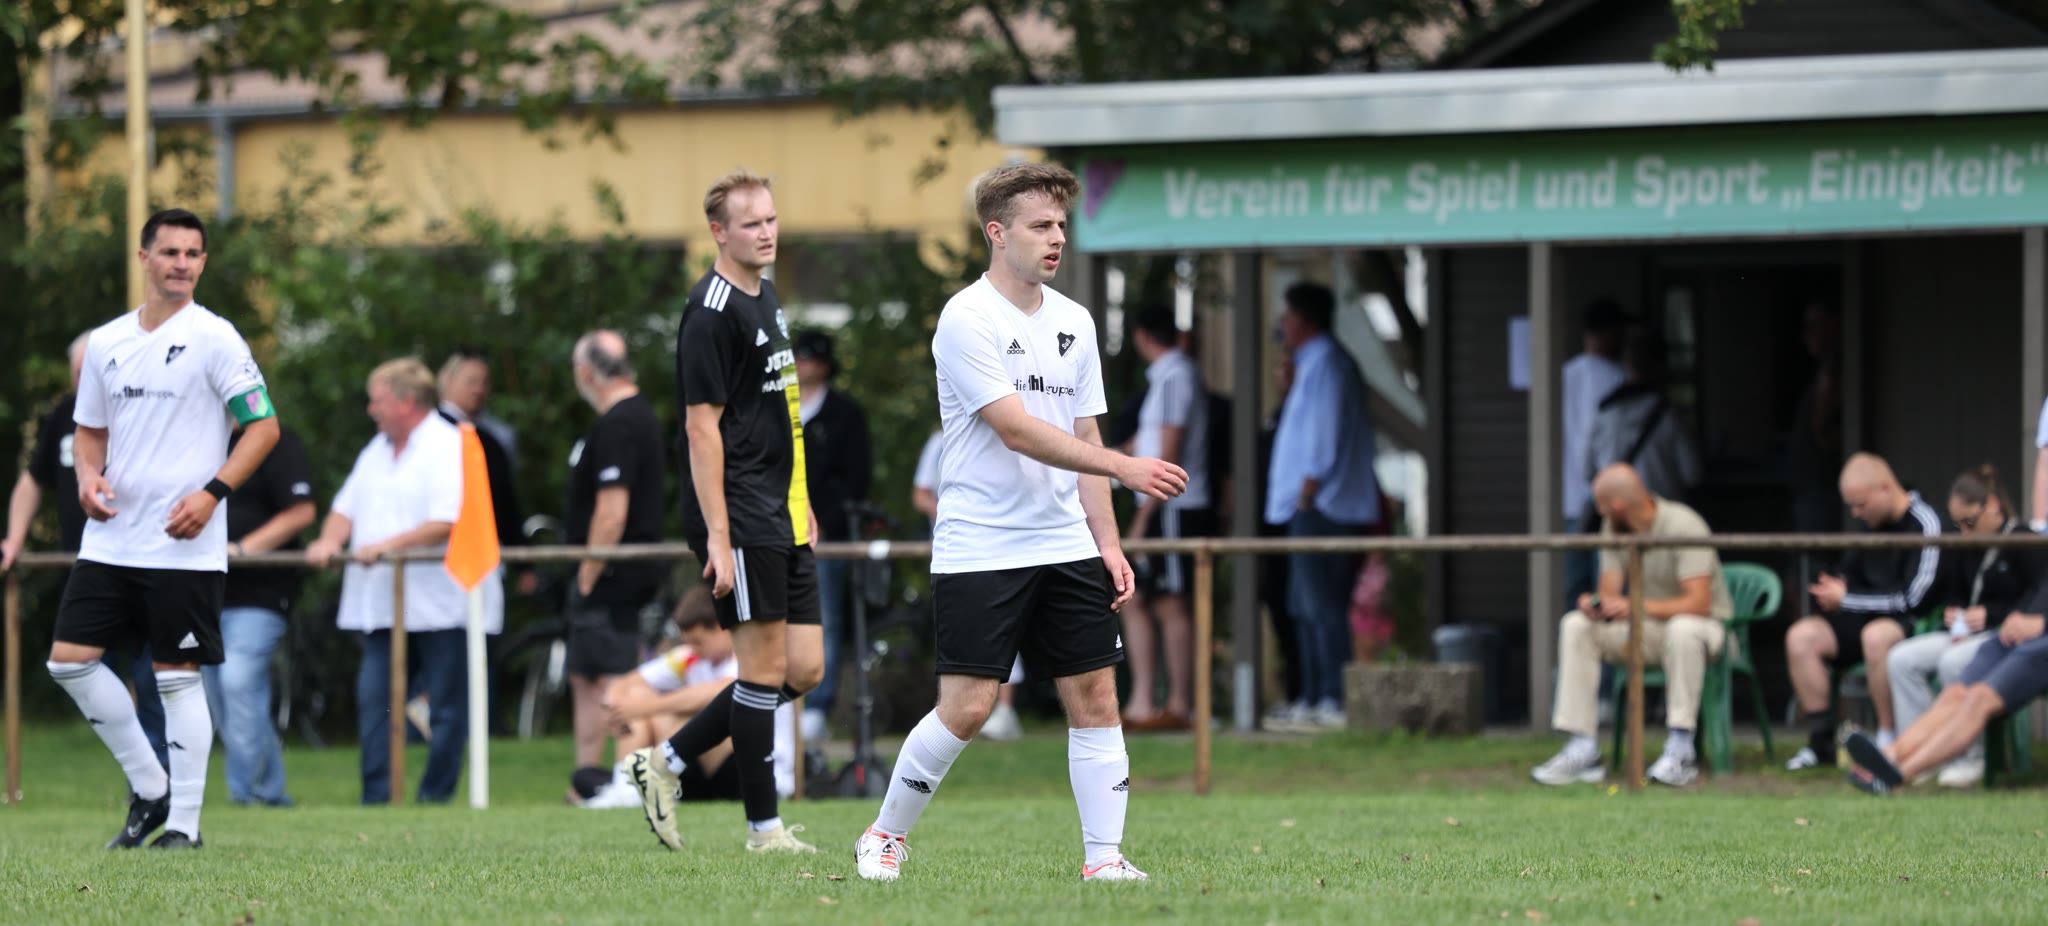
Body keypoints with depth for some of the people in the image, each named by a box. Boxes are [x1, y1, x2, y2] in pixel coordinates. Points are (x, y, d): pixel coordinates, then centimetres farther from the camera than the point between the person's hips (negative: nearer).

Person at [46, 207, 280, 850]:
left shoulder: (213, 338, -6)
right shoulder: (106, 343, 10)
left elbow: (264, 426, -7)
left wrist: (212, 492, -17)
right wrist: (88, 475, -1)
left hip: (184, 548, -6)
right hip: (111, 540, 6)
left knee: (178, 676, -4)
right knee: (70, 659, 1)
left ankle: (184, 823, 5)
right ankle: (149, 790, 14)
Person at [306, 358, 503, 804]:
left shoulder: (450, 449, -7)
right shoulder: (377, 451, 21)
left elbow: (448, 523, -18)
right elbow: (347, 507, 20)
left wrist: (388, 545, -23)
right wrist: (330, 540, -1)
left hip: (438, 598, -8)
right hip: (382, 601, 8)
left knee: (445, 706, -1)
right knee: (373, 698, 0)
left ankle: (436, 795, 3)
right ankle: (375, 798, 0)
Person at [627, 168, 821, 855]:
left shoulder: (765, 298, 15)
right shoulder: (712, 310, -13)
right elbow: (702, 425, -16)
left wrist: (803, 506, 23)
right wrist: (718, 537, -21)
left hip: (782, 516, 9)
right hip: (739, 519, -9)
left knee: (804, 670, 7)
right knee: (765, 667, -5)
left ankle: (668, 762, 17)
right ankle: (764, 828, 2)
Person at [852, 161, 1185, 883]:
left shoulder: (1073, 322, 11)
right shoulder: (967, 320, -11)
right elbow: (1017, 430, -19)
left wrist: (1108, 543, 9)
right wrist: (1125, 467, -25)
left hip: (1066, 547, 6)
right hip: (980, 548, -6)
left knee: (1094, 695, -1)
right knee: (966, 708, -7)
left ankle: (1104, 857, 2)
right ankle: (885, 838, 11)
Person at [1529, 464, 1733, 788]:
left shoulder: (1683, 526, -21)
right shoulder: (1613, 529, 0)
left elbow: (1699, 603, -29)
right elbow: (1611, 594, -2)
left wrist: (1639, 606, -38)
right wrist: (1595, 606, -27)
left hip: (1705, 625, -6)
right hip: (1647, 629, 6)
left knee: (1682, 630, -41)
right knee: (1576, 625, -13)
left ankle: (1680, 749, -35)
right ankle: (1583, 750, -19)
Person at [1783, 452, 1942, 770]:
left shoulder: (1924, 524, -15)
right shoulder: (1873, 524, 11)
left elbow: (1914, 597, -20)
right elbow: (1852, 573, 27)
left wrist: (1847, 599, -12)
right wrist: (1834, 592, 1)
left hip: (1912, 624, -8)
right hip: (1869, 619, 8)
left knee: (1876, 635, -40)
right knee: (1801, 635, -9)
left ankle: (1889, 740, -31)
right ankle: (1821, 739, -9)